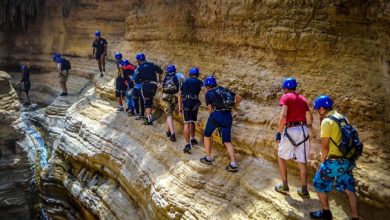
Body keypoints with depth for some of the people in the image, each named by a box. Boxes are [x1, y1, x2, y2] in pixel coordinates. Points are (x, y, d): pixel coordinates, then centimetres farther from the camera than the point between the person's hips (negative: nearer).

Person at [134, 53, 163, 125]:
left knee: (146, 103, 1)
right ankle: (149, 116, 25)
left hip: (146, 85, -4)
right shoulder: (152, 65, 11)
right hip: (154, 85, 4)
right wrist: (160, 80, 20)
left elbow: (136, 79, -2)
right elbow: (160, 71, 6)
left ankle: (149, 119, -9)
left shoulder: (139, 68, 1)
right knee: (150, 101, 20)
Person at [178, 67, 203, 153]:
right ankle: (192, 139, 33)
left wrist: (180, 106, 18)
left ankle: (187, 144, -18)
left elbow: (180, 94, 16)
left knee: (187, 123, -7)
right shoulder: (198, 82, 12)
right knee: (192, 122, 20)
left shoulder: (185, 81, 20)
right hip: (194, 102, -1)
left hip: (185, 103, 1)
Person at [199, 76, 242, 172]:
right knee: (227, 140, 10)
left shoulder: (208, 93, 8)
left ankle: (208, 158, 25)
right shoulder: (224, 90, 19)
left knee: (207, 135, 21)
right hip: (228, 116, 4)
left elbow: (210, 109, 3)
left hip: (216, 115, -4)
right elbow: (239, 98, 14)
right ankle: (233, 164, -2)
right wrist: (232, 107, 25)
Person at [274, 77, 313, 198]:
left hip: (291, 130, -5)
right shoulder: (302, 98, 17)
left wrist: (278, 132, -12)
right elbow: (310, 119, 16)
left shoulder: (286, 97, -1)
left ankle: (284, 186, 15)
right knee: (302, 162, 11)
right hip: (303, 130, 5)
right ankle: (304, 190, 15)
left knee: (281, 157, 14)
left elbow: (283, 116, -16)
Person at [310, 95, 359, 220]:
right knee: (349, 189, 13)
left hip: (334, 161, -8)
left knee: (320, 184, 12)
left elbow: (325, 146, -15)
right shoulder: (342, 118, 10)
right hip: (347, 160, 8)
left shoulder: (327, 121, -14)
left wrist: (322, 163, -3)